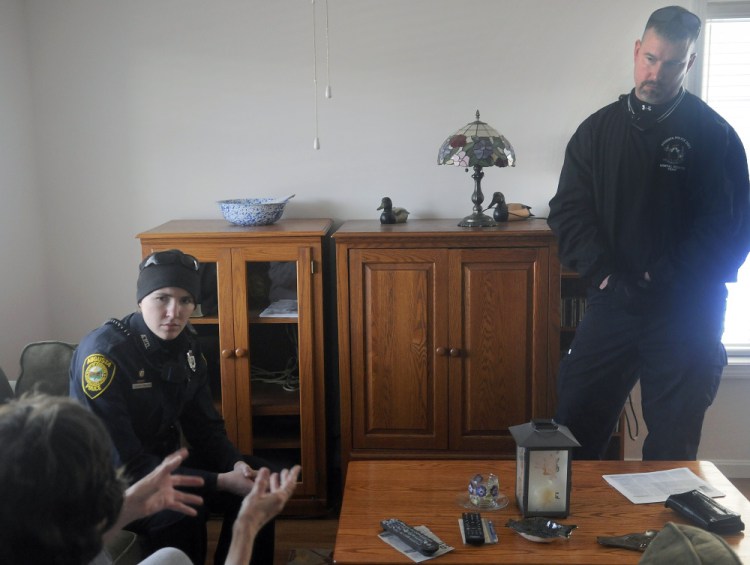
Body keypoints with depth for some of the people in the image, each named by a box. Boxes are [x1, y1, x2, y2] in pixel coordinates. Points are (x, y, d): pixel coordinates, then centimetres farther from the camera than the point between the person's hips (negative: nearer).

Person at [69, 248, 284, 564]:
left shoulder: (186, 345, -3)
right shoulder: (104, 352, -26)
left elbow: (205, 427, 4)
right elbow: (122, 463, -29)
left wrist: (236, 464, -19)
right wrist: (221, 481, -30)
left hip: (163, 461, 7)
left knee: (258, 479, -2)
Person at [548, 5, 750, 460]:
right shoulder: (599, 129, 7)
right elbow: (568, 211, 3)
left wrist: (663, 280, -15)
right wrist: (605, 272, -12)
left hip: (686, 319, -2)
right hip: (610, 307, 3)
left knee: (673, 448, 7)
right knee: (574, 424, 7)